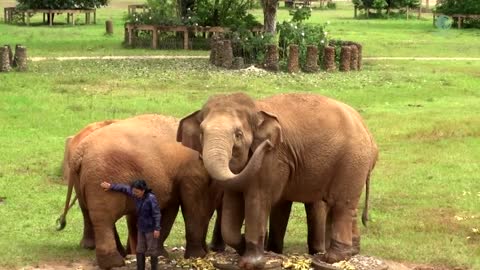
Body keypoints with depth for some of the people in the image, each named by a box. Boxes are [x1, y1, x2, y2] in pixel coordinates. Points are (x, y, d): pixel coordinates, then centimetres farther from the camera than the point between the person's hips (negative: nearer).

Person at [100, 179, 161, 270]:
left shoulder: (151, 198, -21)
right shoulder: (137, 196, -1)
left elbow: (157, 214, -20)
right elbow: (125, 188, 12)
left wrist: (157, 229, -22)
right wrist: (111, 186, 18)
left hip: (151, 229, -7)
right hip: (141, 228, 7)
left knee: (152, 251, 0)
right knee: (140, 251, 7)